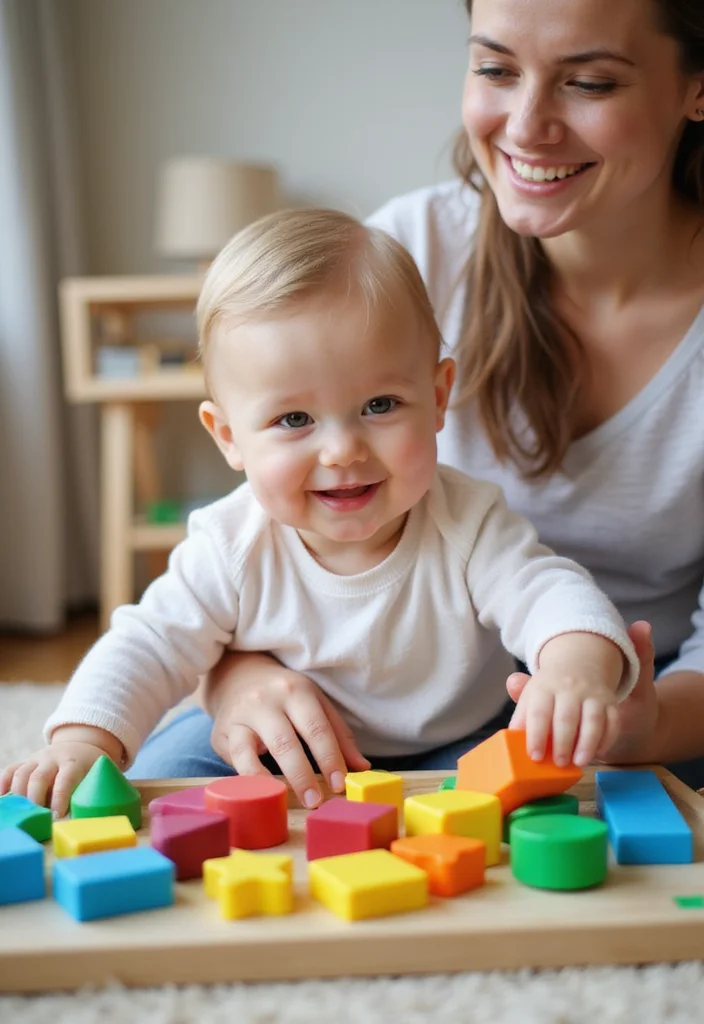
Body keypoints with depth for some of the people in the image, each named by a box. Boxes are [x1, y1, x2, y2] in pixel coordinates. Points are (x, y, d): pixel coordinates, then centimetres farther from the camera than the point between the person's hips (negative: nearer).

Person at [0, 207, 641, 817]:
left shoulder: (468, 526, -20)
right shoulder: (232, 549, -17)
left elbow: (550, 594, -29)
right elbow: (150, 647, -14)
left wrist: (577, 669, -55)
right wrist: (83, 743, -32)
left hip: (454, 758, 0)